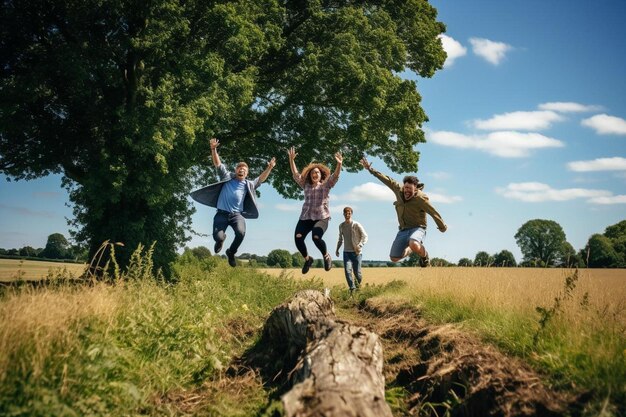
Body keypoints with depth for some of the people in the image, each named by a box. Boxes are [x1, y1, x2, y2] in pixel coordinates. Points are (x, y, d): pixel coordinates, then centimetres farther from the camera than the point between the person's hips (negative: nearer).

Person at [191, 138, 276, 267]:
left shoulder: (248, 184, 15)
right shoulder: (227, 176, 11)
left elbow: (261, 179, 13)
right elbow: (218, 164, 7)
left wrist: (269, 168, 0)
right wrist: (214, 149, -6)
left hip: (237, 214, 1)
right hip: (222, 213, -1)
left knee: (241, 233, -27)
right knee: (218, 237, -15)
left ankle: (231, 252, 4)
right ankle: (221, 240, 29)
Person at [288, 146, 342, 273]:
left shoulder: (326, 185, 8)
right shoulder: (305, 185, 14)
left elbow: (335, 175, -6)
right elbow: (296, 174, 8)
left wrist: (339, 164, -24)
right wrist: (291, 160, -5)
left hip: (322, 217, -3)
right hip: (305, 217, 3)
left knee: (316, 237, -27)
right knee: (298, 238, -16)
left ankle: (326, 256, 3)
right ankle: (307, 259, 10)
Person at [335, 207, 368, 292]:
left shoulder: (356, 225, -5)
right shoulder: (341, 226, 9)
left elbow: (365, 236, -11)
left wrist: (360, 245, -27)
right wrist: (337, 249, 19)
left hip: (356, 252, -3)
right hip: (346, 252, 3)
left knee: (357, 272, 1)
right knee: (347, 271, -14)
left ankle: (358, 283, 32)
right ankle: (352, 288, -9)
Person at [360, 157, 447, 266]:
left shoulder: (420, 198, -18)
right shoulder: (399, 189, -3)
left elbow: (434, 213, -8)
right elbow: (387, 180, 7)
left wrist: (442, 227, 2)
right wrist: (370, 169, 10)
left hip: (417, 229, -6)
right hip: (403, 230, 6)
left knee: (413, 244, -40)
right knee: (394, 258, 6)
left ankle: (424, 255, -5)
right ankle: (410, 249, 33)